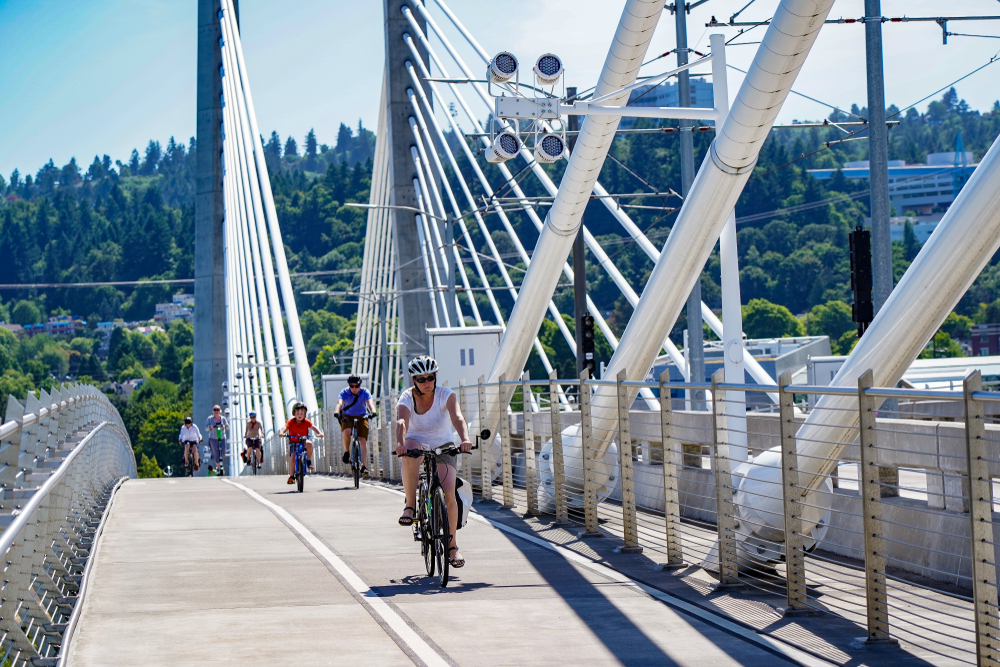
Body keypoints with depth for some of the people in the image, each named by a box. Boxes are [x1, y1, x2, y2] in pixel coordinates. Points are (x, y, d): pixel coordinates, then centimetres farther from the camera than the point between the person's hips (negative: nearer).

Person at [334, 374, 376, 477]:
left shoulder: (364, 392, -14)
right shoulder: (345, 392, -15)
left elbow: (370, 403, -29)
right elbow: (339, 403, -31)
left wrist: (373, 412, -50)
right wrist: (337, 412, -51)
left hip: (361, 417, 1)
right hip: (347, 416, -1)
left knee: (363, 440, -12)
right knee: (346, 432, -32)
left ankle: (364, 466, -11)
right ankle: (346, 452, -8)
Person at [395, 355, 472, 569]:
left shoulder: (446, 395, -14)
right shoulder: (407, 398, -13)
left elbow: (458, 418, -32)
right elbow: (402, 422, -32)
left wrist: (465, 439, -52)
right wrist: (400, 443, -54)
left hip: (443, 447, 0)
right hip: (417, 442, 0)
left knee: (449, 494, -17)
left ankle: (452, 545, -2)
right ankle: (410, 506, -26)